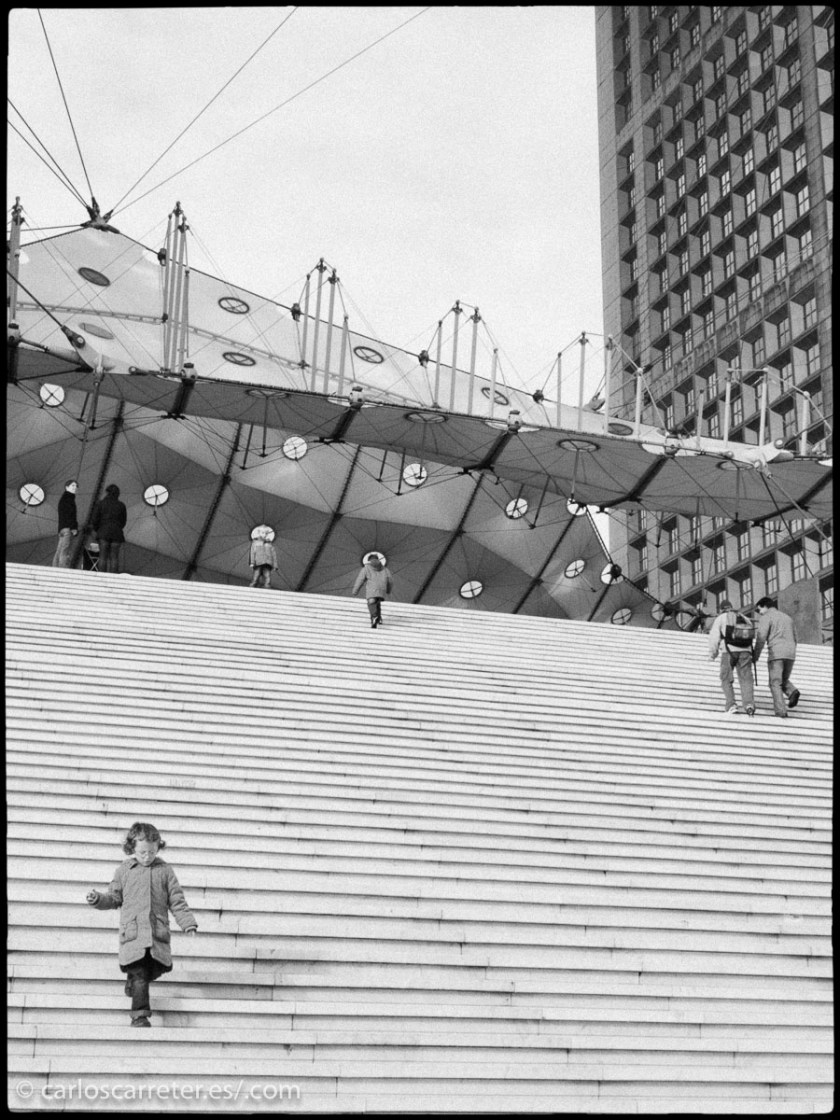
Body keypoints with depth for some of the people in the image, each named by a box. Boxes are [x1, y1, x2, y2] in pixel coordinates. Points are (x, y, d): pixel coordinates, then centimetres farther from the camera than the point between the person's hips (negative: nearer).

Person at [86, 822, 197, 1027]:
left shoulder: (164, 870, 10)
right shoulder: (124, 870, 10)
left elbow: (177, 901, 12)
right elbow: (114, 898, 18)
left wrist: (188, 923, 4)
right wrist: (98, 899, -1)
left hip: (158, 933, 2)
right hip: (133, 932, -2)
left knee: (155, 969, 2)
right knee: (140, 975, -12)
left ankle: (133, 981, 33)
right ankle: (140, 1016, -9)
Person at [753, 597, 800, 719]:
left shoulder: (766, 617, 2)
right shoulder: (788, 618, 23)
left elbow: (761, 638, -8)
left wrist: (755, 655, 0)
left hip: (776, 653, -6)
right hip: (790, 654, 6)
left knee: (775, 683, -2)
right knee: (784, 680, 20)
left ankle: (781, 711, -12)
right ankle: (792, 691, -11)